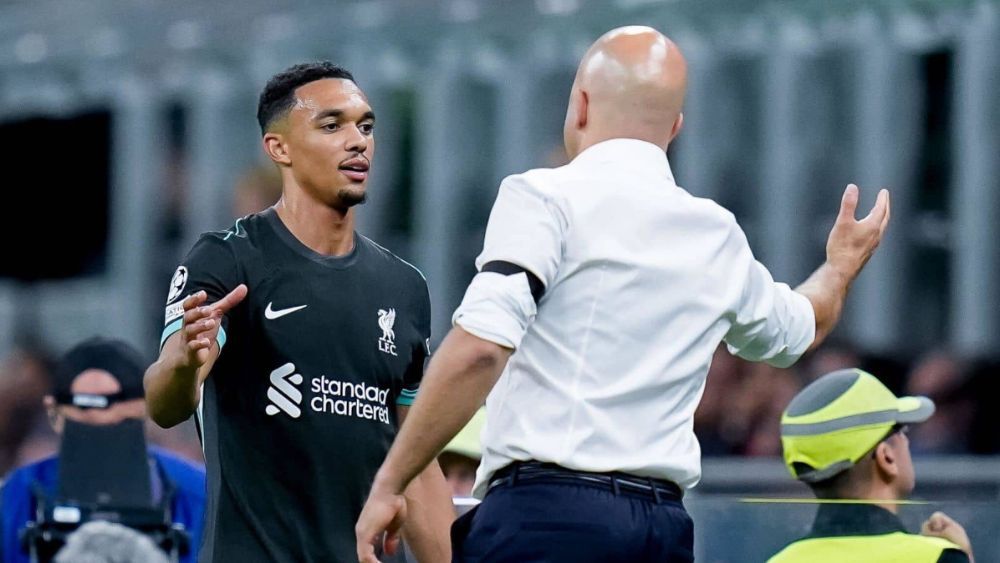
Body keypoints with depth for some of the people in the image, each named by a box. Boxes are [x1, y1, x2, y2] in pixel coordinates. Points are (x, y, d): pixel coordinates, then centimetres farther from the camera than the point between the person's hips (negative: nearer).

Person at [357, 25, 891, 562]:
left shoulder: (544, 197, -4)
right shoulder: (719, 236, 16)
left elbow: (479, 347, -17)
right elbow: (796, 326, 37)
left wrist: (388, 483, -12)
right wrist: (841, 266, 59)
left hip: (544, 516, -6)